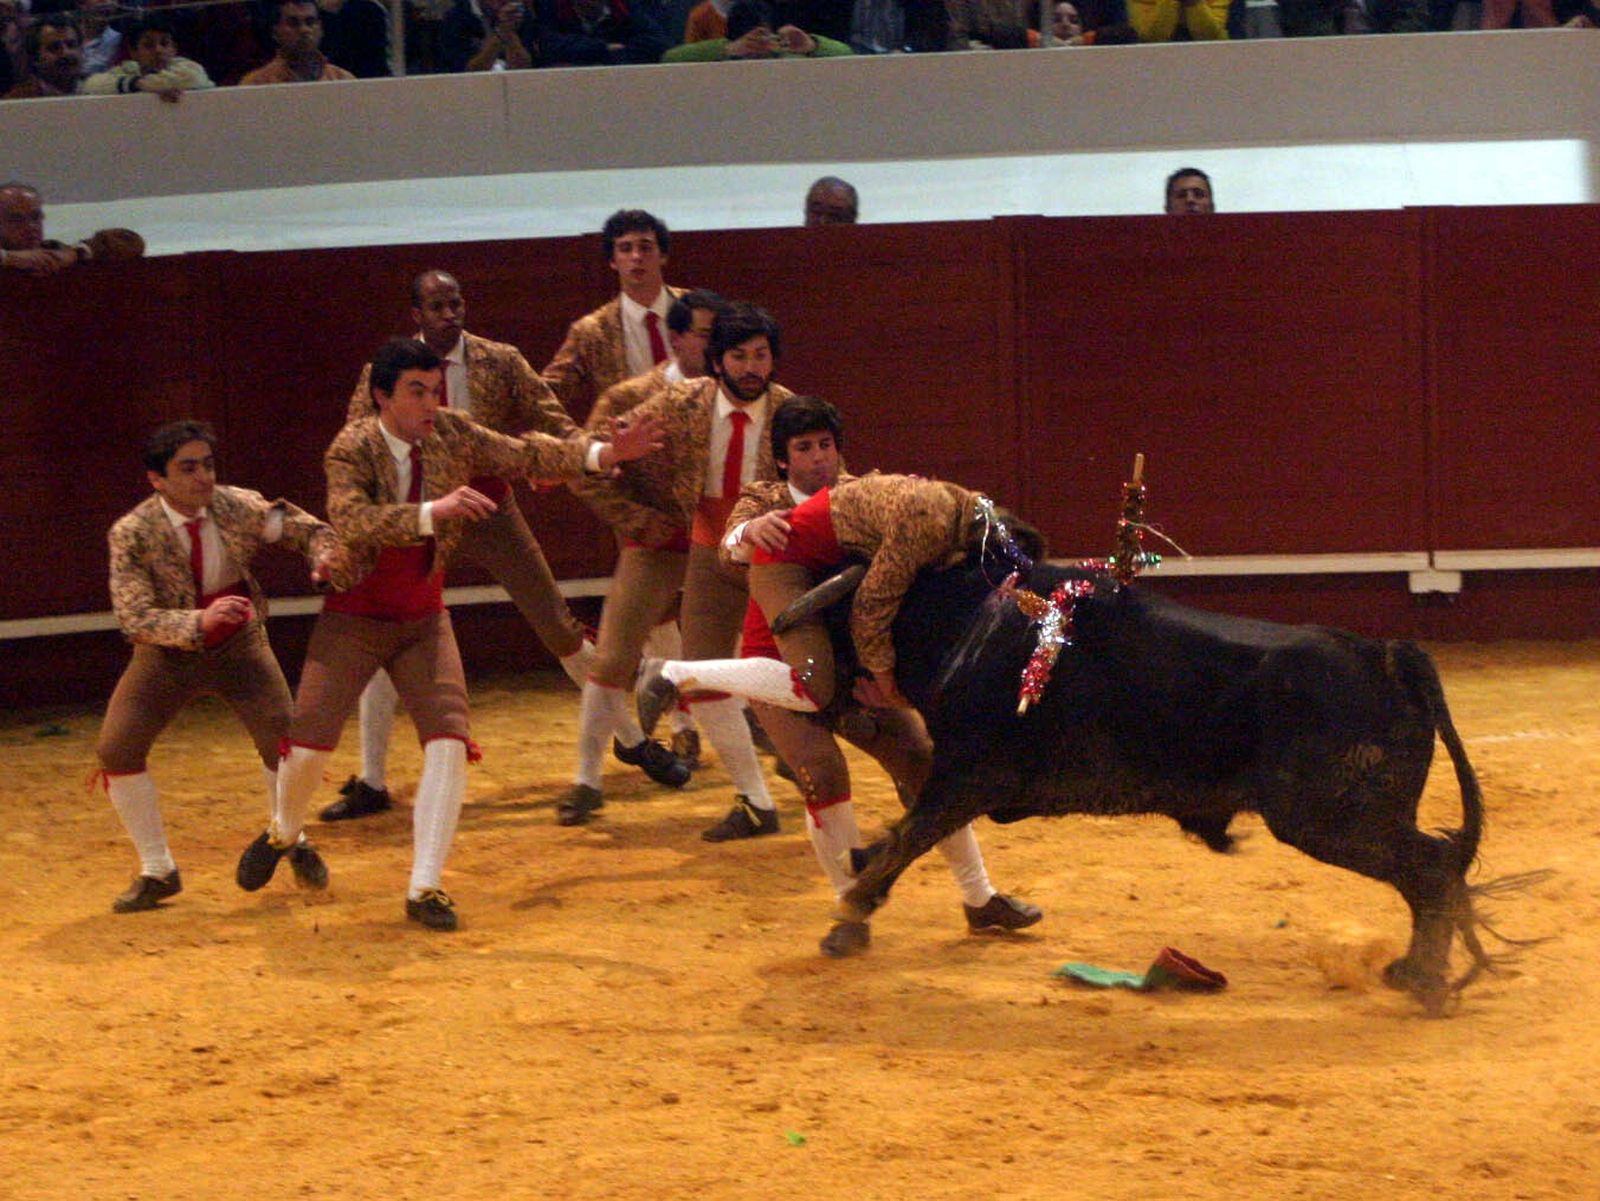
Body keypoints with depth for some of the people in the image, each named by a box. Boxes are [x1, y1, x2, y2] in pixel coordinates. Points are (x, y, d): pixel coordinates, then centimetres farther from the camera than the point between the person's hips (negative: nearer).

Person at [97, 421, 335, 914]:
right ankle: (157, 872, 6)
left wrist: (327, 563, -25)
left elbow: (311, 532, -2)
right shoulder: (131, 534, -23)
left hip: (238, 645, 1)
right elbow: (135, 619, -28)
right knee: (116, 749, -12)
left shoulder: (238, 507, -17)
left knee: (284, 739, -14)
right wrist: (198, 622, -45)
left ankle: (291, 841, 17)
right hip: (168, 652, -1)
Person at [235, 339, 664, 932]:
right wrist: (432, 513, -51)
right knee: (309, 741, -6)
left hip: (424, 620, 3)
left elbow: (524, 456, -6)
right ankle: (283, 833, 29)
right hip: (354, 617, -3)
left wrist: (604, 453, -20)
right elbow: (351, 521, -37)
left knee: (449, 740, -14)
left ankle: (424, 889, -10)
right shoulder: (351, 450, -20)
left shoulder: (450, 434, -7)